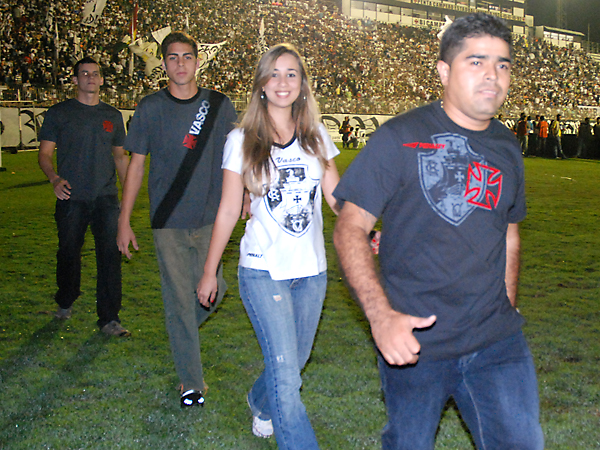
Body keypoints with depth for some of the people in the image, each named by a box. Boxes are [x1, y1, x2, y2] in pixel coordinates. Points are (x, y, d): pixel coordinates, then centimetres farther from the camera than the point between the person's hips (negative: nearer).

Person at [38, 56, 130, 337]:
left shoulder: (112, 116, 13)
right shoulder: (59, 113, 4)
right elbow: (45, 153, 2)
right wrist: (54, 178, -17)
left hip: (106, 197, 1)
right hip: (72, 198, -1)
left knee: (110, 254, -7)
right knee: (69, 253, 10)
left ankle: (109, 319, -2)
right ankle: (65, 303, 36)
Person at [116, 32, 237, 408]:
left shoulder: (219, 105, 3)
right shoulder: (150, 108, 2)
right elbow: (136, 165, 6)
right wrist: (124, 221, 5)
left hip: (211, 218, 2)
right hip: (168, 221, -1)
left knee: (212, 290, 4)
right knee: (179, 299, 1)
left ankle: (182, 331, 38)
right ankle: (192, 383, 12)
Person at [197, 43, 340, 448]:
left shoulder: (316, 136, 5)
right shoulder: (242, 140, -3)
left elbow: (338, 198, 4)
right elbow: (228, 210, 2)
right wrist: (209, 272, 6)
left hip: (312, 270, 4)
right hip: (263, 271, -4)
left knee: (295, 360, 18)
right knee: (286, 375, -11)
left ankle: (261, 404, 49)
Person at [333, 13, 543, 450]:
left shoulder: (508, 149, 8)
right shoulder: (399, 139, -9)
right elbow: (350, 228, -12)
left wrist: (507, 309, 15)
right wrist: (381, 315, -23)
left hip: (497, 342, 4)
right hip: (413, 343, -4)